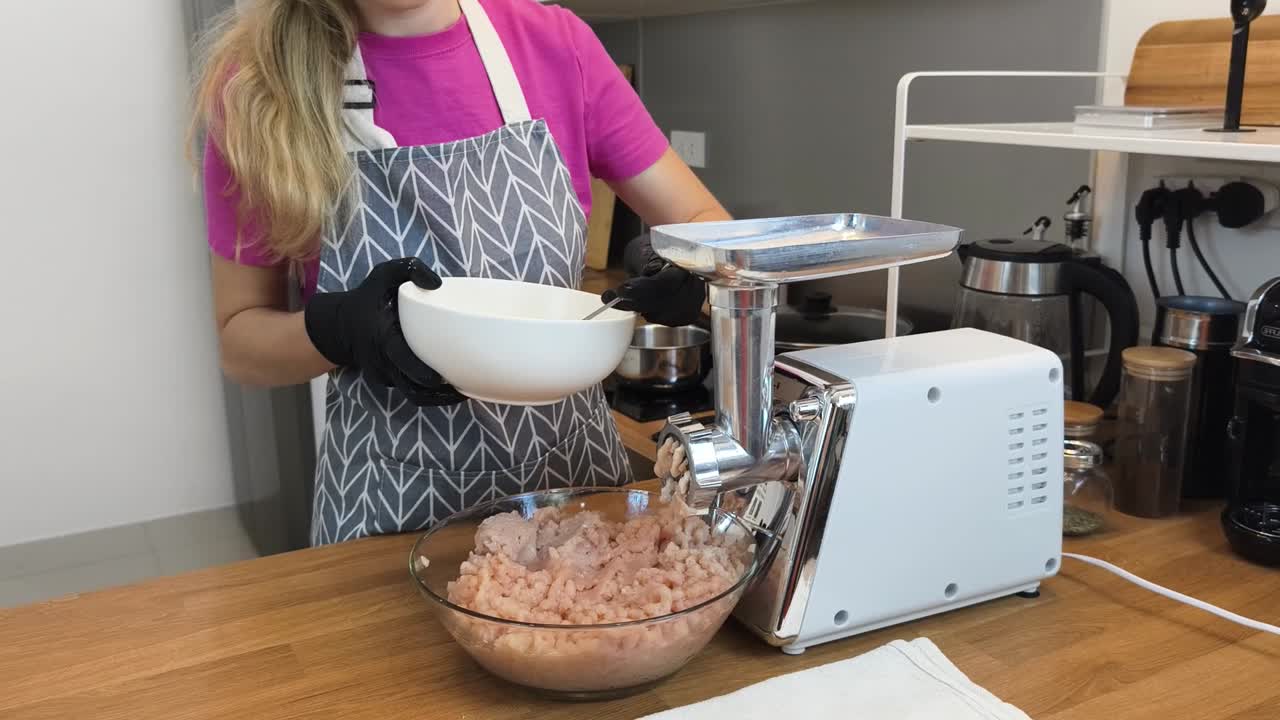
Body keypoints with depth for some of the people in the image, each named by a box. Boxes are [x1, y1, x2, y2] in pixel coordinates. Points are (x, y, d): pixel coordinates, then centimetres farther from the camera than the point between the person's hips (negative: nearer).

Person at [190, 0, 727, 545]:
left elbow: (703, 225, -1)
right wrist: (339, 327, -25)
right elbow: (241, 341, -5)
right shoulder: (258, 82, -11)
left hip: (574, 470, 2)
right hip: (390, 500, -1)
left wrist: (696, 272, -24)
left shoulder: (556, 44, -8)